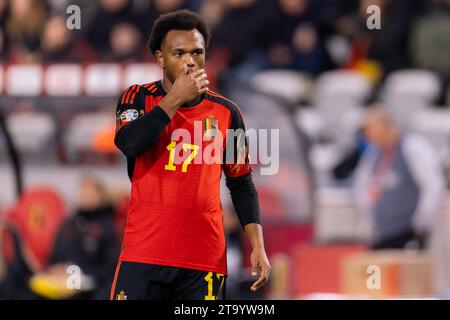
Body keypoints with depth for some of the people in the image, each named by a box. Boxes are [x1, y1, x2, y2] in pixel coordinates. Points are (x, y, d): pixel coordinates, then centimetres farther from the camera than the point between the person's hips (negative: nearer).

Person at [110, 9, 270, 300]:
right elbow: (128, 143, -15)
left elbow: (241, 184, 14)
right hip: (144, 253, -2)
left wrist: (258, 246, 4)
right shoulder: (138, 98, 6)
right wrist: (175, 99, -12)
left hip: (205, 260, 2)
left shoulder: (225, 111, 11)